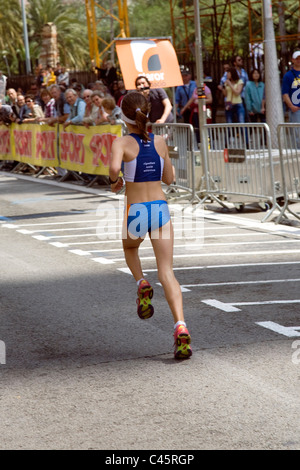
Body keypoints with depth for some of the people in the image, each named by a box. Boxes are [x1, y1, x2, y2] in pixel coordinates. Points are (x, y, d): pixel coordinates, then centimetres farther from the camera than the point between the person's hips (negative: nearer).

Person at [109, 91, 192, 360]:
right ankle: (181, 328, -21)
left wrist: (115, 181, -7)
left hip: (135, 212, -2)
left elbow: (115, 167, -27)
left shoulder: (122, 143, -7)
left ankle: (142, 283, 9)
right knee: (167, 273, -3)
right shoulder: (160, 142, 4)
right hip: (160, 209, 2)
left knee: (130, 248, 35)